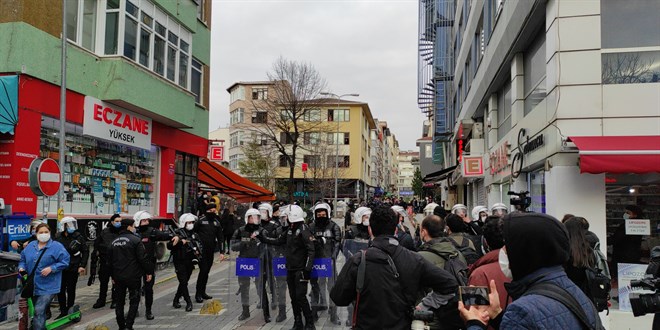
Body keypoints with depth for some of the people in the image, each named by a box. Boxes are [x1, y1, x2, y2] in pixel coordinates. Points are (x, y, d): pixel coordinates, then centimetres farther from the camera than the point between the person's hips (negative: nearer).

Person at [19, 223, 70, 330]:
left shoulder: (57, 246, -8)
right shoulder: (30, 246, 9)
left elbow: (65, 261, -11)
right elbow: (23, 259, 20)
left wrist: (51, 268, -20)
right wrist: (21, 268, 1)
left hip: (47, 288, -6)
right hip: (33, 286, 6)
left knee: (39, 311, -15)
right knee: (39, 311, 18)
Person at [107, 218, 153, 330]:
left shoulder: (114, 242, 11)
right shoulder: (135, 240, -10)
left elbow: (110, 262, 16)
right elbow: (143, 258, -14)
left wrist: (113, 276, 24)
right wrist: (149, 272, -5)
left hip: (118, 277, 6)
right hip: (133, 276, -6)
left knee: (119, 301, 14)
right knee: (134, 301, 2)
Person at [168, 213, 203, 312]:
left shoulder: (194, 234, 9)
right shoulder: (177, 233, -8)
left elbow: (199, 244, 19)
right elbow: (169, 246, -17)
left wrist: (198, 251, -1)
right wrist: (180, 242, -28)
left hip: (190, 262, 6)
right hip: (180, 262, -6)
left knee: (184, 282, 12)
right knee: (183, 282, -9)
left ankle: (176, 300, 26)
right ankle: (188, 302, -1)